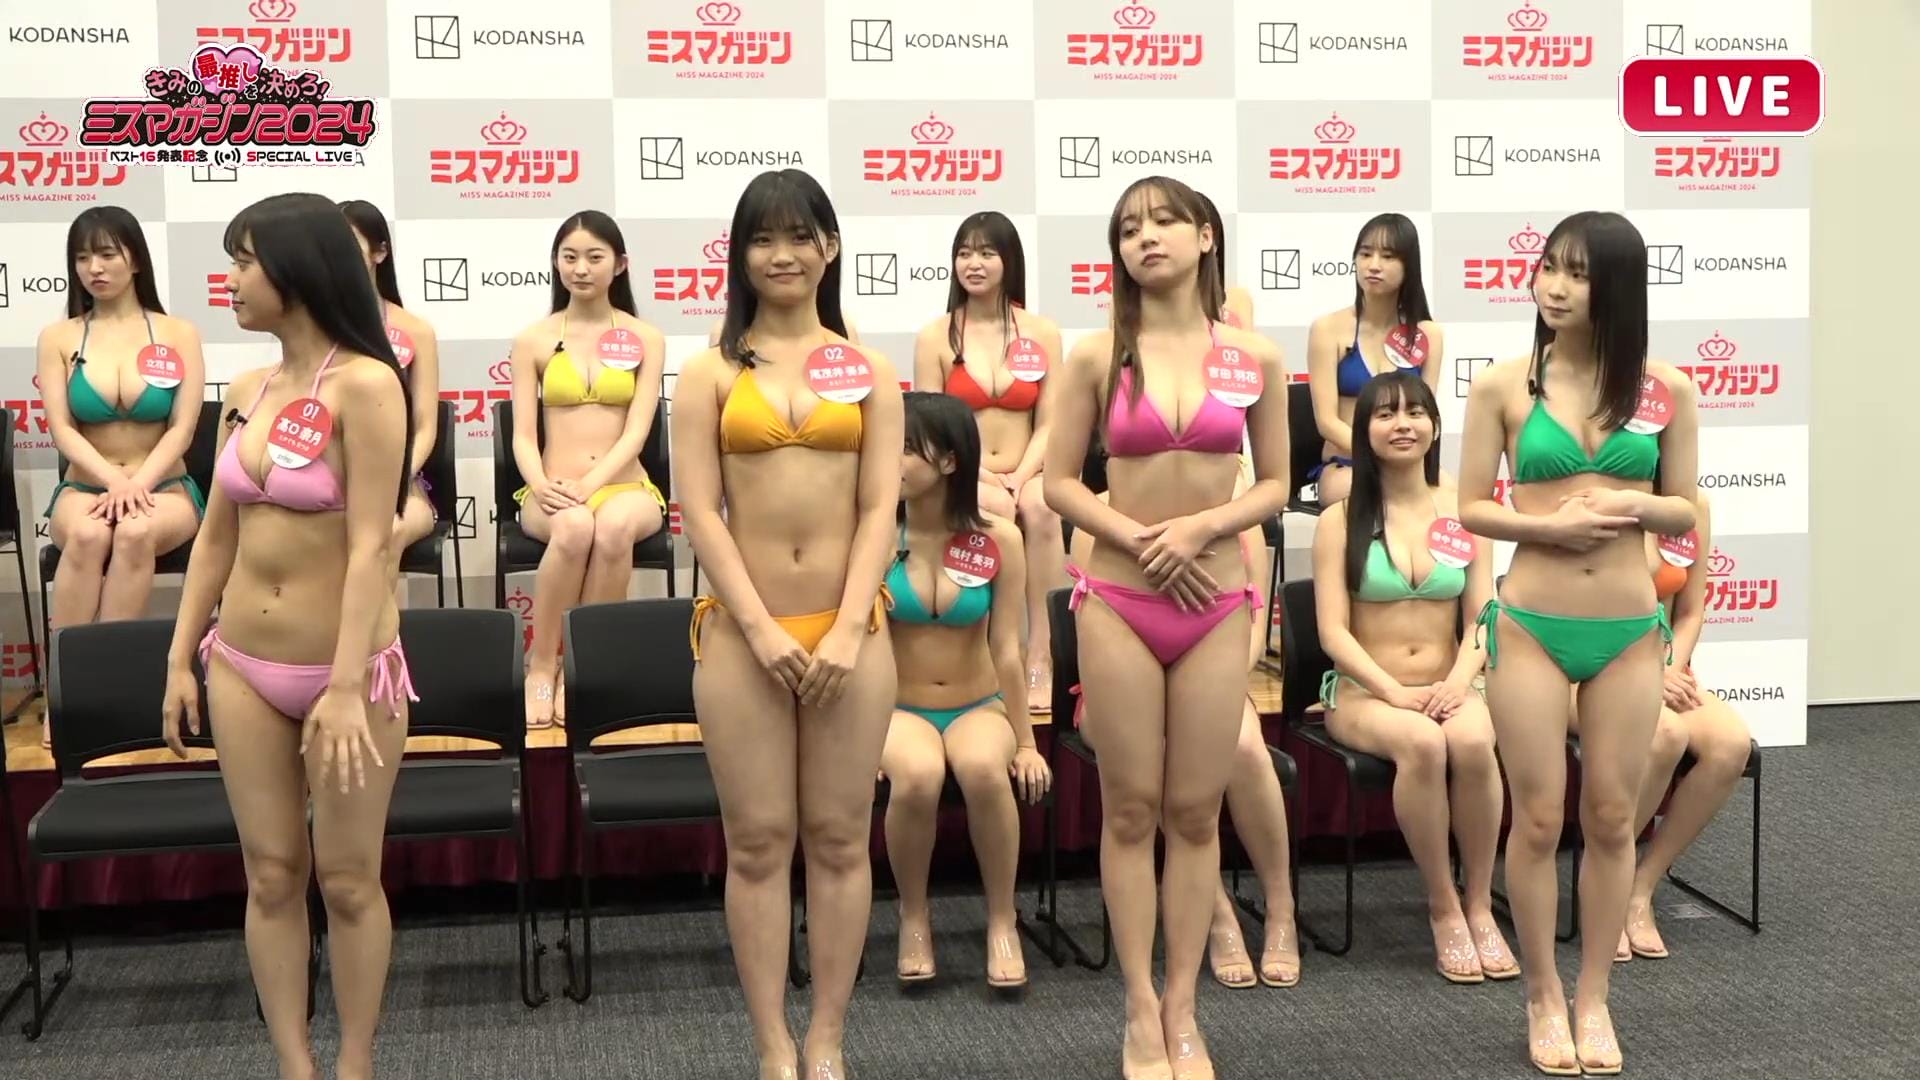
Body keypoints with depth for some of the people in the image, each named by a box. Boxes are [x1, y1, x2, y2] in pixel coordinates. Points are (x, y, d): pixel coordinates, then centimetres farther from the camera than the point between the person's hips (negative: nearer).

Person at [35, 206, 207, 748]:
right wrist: (114, 482, -22)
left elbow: (182, 429, -4)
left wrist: (140, 484, -21)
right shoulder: (58, 337, 7)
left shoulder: (179, 333, 5)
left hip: (165, 488, -1)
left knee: (136, 532, -37)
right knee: (87, 535, -36)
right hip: (86, 488, 1)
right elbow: (62, 429, -4)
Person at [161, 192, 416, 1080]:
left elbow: (370, 545, -20)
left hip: (349, 668, -6)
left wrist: (347, 687, -24)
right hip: (242, 665, 6)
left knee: (348, 881, 5)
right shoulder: (248, 390, 6)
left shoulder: (365, 385, -15)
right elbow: (217, 534, 13)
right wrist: (181, 657, 11)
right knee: (271, 874, 10)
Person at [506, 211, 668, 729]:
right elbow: (523, 435, 2)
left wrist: (590, 483, -21)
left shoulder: (646, 339, 7)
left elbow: (636, 430, -4)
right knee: (573, 526, -38)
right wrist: (540, 484, -20)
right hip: (554, 493, 0)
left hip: (624, 486, 0)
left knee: (613, 526, -38)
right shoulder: (532, 341, 9)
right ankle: (541, 666, -23)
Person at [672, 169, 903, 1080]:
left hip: (849, 629, 1)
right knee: (758, 842, 3)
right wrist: (762, 629, -12)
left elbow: (879, 510, 1)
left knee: (840, 838, 6)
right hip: (741, 631, -1)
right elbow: (700, 511, -3)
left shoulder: (867, 370, 9)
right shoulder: (711, 373, 5)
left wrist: (848, 630, -11)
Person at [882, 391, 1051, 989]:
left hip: (978, 707, 1)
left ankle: (1002, 922, -12)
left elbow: (1007, 649, -3)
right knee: (917, 775, -36)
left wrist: (1025, 742, -2)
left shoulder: (997, 538, -6)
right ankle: (913, 917, -8)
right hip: (899, 709, 0)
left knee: (983, 768, -35)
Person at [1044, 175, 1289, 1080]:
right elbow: (1059, 481, 1)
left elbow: (1275, 484, 6)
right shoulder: (1097, 356, -1)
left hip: (1217, 605, 1)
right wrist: (1135, 538, -13)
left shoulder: (1254, 359, 1)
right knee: (1130, 810, 4)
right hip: (1118, 602, -1)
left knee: (1195, 812, 5)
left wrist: (1202, 525, -12)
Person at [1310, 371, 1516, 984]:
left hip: (1448, 688, 2)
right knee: (1422, 743, -35)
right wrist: (1394, 691, -17)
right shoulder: (1341, 520, 3)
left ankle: (1480, 906, -17)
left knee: (1474, 741, -33)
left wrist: (1458, 682, -16)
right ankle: (1443, 909, -19)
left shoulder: (1462, 512, 9)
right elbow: (1333, 631, -4)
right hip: (1363, 692, -2)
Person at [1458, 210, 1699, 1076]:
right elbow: (1471, 509, -1)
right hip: (1530, 628, -1)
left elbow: (1684, 510, 7)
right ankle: (1543, 996, 20)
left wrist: (1632, 504, -14)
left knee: (1612, 819, 9)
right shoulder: (1504, 386, -3)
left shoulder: (1665, 391, 1)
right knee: (1538, 820, 4)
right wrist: (1550, 525, -18)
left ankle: (1594, 997, 24)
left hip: (1631, 632, 2)